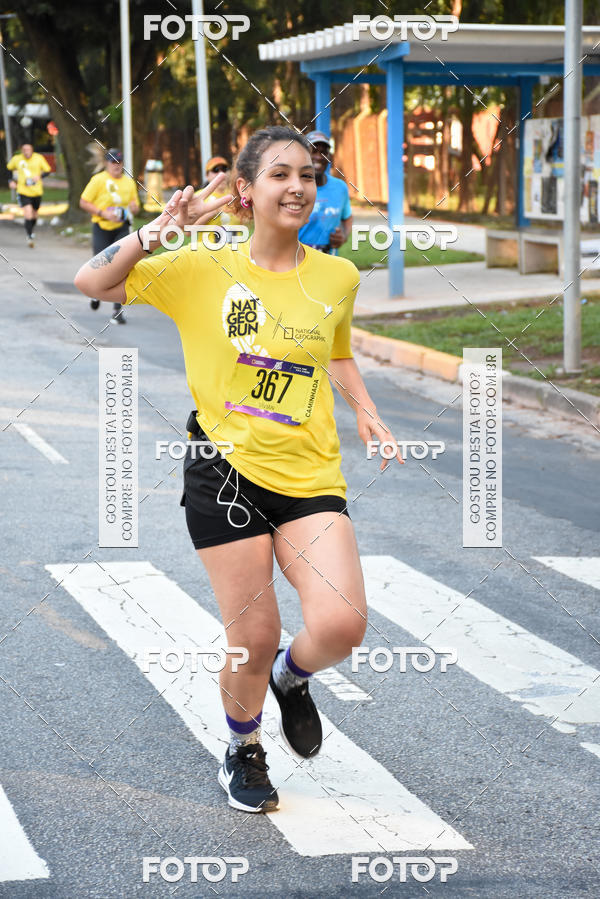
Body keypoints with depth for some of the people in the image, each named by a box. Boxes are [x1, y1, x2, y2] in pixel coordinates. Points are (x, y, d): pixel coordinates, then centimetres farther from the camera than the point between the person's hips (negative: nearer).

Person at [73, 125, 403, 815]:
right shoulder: (204, 268, -3)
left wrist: (366, 413, 11)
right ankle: (243, 751, 33)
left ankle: (292, 677, 22)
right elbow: (93, 282, -5)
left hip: (311, 478, 2)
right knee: (254, 639, 2)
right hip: (225, 471, -2)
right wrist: (164, 227, -14)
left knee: (341, 625, -16)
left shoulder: (337, 277, 5)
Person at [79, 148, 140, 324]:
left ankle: (117, 310, -4)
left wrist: (134, 208, -8)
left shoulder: (129, 182, 7)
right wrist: (102, 213, -17)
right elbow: (84, 202, -5)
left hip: (122, 229, 2)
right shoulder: (98, 180, -5)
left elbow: (136, 207, 17)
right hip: (101, 229, -2)